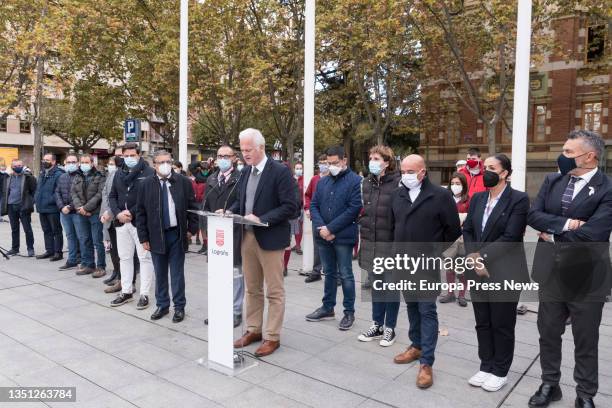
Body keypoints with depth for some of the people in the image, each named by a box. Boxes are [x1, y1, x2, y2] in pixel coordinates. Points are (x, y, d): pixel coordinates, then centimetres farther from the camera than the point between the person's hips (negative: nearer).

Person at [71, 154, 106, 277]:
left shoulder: (99, 177, -3)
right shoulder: (77, 177, 15)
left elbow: (99, 194, -11)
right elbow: (73, 192, 7)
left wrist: (87, 207, -15)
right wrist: (79, 207, -9)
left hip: (95, 213, -5)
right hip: (80, 213, 6)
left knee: (97, 241, -2)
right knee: (84, 240, 11)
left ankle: (101, 267, 5)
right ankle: (87, 265, 21)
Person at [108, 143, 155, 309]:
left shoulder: (149, 173, -6)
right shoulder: (119, 174, 14)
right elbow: (112, 196, 13)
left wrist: (131, 212, -16)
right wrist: (118, 213, -4)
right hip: (122, 222, 6)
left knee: (145, 258, 0)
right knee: (124, 257, 13)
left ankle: (145, 294, 8)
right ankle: (126, 292, 24)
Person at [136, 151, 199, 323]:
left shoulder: (184, 182, -2)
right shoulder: (146, 184, 0)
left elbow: (192, 207, 3)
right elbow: (140, 213, 2)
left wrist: (191, 229, -2)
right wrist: (143, 237, -1)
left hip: (177, 234, -1)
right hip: (156, 236, 1)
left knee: (177, 273, 7)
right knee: (160, 274, 12)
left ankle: (179, 306, 19)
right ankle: (162, 305, 27)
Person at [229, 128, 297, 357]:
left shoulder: (280, 171, -11)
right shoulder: (246, 171, 11)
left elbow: (290, 206, -16)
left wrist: (261, 219, -22)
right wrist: (229, 211, -2)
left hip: (270, 238, -7)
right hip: (247, 237, 7)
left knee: (274, 291, 4)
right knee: (252, 289, 16)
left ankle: (272, 337, 15)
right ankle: (253, 330, 29)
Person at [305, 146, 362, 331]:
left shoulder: (355, 181, -7)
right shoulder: (322, 181, 12)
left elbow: (353, 209, -15)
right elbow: (314, 205, 8)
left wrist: (331, 228, -16)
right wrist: (320, 228, -9)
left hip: (343, 236, -5)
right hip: (323, 236, 5)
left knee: (345, 275, 2)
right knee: (329, 273, 16)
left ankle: (349, 312, 14)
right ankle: (327, 307, 28)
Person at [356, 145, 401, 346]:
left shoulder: (398, 183, -12)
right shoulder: (367, 182, 8)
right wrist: (363, 224, 10)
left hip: (389, 243, -6)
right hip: (370, 242, 6)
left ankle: (389, 328, 22)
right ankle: (377, 325, 28)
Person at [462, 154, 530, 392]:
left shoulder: (519, 199, -9)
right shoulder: (477, 198, 9)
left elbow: (511, 236, -17)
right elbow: (467, 230, 7)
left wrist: (482, 257, -16)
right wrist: (473, 258, -8)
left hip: (504, 274, -5)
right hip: (478, 273, 6)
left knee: (502, 325, 8)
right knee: (482, 323, 15)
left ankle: (500, 372, 25)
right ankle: (486, 366, 30)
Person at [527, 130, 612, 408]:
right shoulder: (552, 181, 4)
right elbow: (533, 215, -5)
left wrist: (553, 236, -12)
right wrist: (565, 223, -20)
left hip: (586, 277, -4)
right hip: (551, 272, 5)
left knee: (586, 341, 13)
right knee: (548, 333, 16)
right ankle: (549, 385, 35)